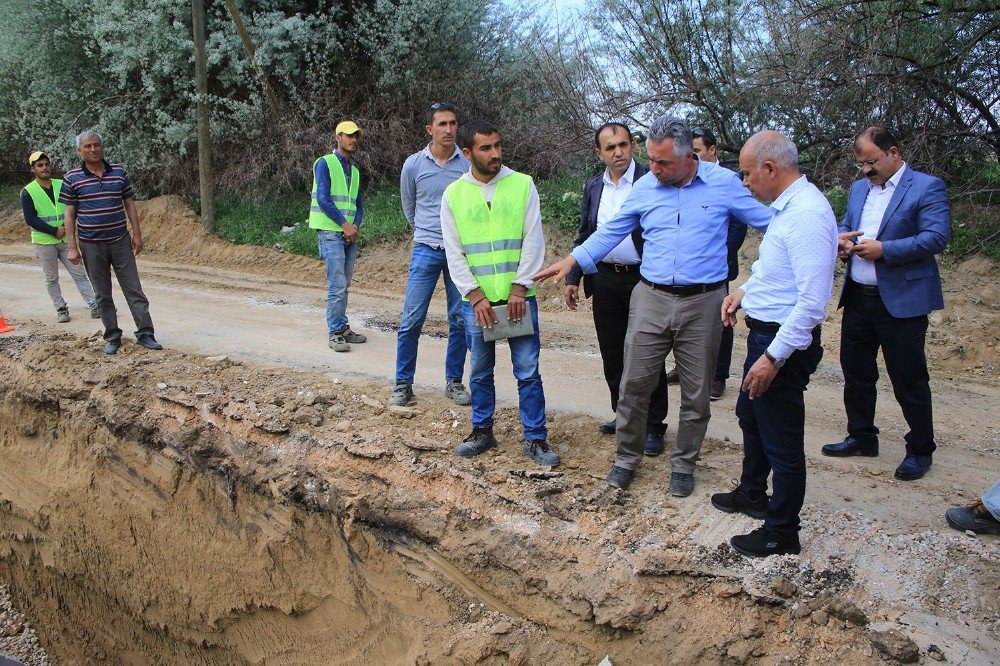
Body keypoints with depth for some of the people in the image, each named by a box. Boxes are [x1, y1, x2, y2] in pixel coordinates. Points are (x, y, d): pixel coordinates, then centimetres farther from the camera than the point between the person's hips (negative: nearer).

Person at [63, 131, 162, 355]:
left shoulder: (119, 172, 5)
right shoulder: (72, 178, -1)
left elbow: (129, 204, 10)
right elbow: (69, 213, 0)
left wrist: (137, 234, 4)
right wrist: (72, 247, -4)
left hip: (121, 241, 1)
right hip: (91, 245, -1)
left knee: (134, 289, 0)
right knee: (102, 294, 7)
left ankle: (145, 334, 3)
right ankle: (112, 337, 16)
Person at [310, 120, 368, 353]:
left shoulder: (354, 170, 18)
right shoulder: (325, 163, -4)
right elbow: (323, 199, -13)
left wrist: (355, 225, -2)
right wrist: (344, 225, -15)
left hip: (350, 235, 7)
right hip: (331, 233, -7)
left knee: (344, 285, 11)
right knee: (337, 285, -10)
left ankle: (343, 328, 18)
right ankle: (335, 333, -4)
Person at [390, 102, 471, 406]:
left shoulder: (469, 163, -2)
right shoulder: (413, 165, 0)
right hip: (426, 251, 0)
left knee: (460, 320, 5)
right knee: (412, 319, -3)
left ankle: (454, 381, 19)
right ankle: (403, 384, 8)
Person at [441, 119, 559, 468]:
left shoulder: (522, 184, -2)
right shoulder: (453, 194, 2)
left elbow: (533, 240, -4)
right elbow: (454, 252, 1)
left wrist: (518, 289, -10)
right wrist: (476, 296, -7)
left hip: (518, 297, -1)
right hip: (476, 300, 1)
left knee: (528, 372, 2)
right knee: (480, 372, 13)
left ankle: (535, 439, 13)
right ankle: (482, 432, 29)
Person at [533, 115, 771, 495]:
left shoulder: (724, 183, -2)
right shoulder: (644, 187, 4)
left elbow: (768, 221, 4)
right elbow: (611, 231, 10)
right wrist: (573, 260, 1)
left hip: (703, 303, -1)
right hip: (651, 299, 2)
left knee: (696, 393, 9)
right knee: (634, 383, 3)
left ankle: (683, 465, 26)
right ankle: (627, 458, 21)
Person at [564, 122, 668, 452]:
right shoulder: (593, 187, 9)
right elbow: (584, 236, 15)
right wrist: (573, 277, 10)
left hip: (643, 279, -5)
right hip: (605, 279, 5)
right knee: (612, 354, 13)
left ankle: (653, 425, 16)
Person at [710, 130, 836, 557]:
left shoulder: (807, 214, -24)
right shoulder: (786, 206, 9)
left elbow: (813, 299, -29)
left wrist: (774, 357, -27)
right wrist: (745, 290, 10)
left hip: (785, 341, -11)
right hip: (764, 331, 11)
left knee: (781, 440, 3)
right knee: (750, 416, 27)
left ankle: (781, 532, 21)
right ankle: (752, 494, 48)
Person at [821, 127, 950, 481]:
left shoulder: (927, 187, -8)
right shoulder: (859, 188, 14)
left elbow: (937, 236, -17)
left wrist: (884, 249, -23)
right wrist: (841, 241, -3)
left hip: (902, 301, -7)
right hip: (858, 297, 7)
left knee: (908, 379, 2)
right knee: (856, 371, 15)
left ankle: (920, 450, 18)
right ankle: (861, 436, 31)